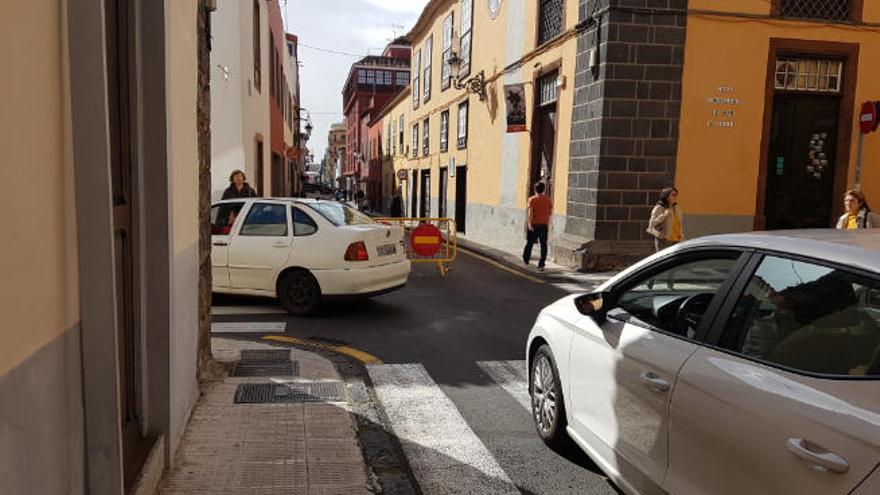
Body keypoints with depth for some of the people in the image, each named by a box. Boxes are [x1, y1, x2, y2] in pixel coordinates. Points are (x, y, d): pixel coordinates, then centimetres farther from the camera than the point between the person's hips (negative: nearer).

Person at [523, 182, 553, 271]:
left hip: (533, 224, -1)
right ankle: (541, 265, -3)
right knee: (543, 245, 2)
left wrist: (529, 223, -21)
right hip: (544, 225, 2)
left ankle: (526, 259, 29)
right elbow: (550, 212, 8)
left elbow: (530, 212, -16)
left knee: (529, 242, 16)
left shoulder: (532, 199, -6)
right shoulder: (548, 200, 4)